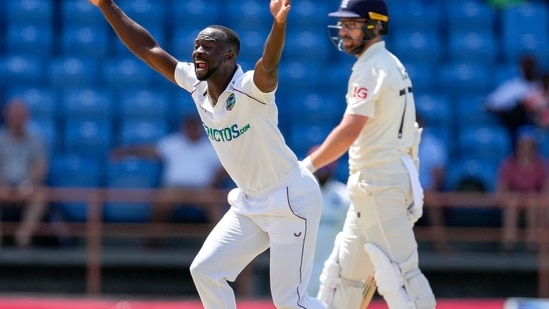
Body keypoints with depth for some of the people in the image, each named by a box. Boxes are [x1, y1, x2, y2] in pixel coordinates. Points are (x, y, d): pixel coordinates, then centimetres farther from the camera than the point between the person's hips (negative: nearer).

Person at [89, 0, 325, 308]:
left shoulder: (249, 89, -23)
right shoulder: (196, 85, -2)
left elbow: (269, 65, -45)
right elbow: (147, 49, 0)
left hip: (291, 200, -8)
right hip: (249, 202, 8)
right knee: (206, 271, 6)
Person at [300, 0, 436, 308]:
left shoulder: (372, 67, -13)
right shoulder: (392, 64, 17)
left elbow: (350, 130, -21)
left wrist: (309, 165, -15)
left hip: (380, 183, -10)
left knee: (399, 272, -12)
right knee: (343, 270, 15)